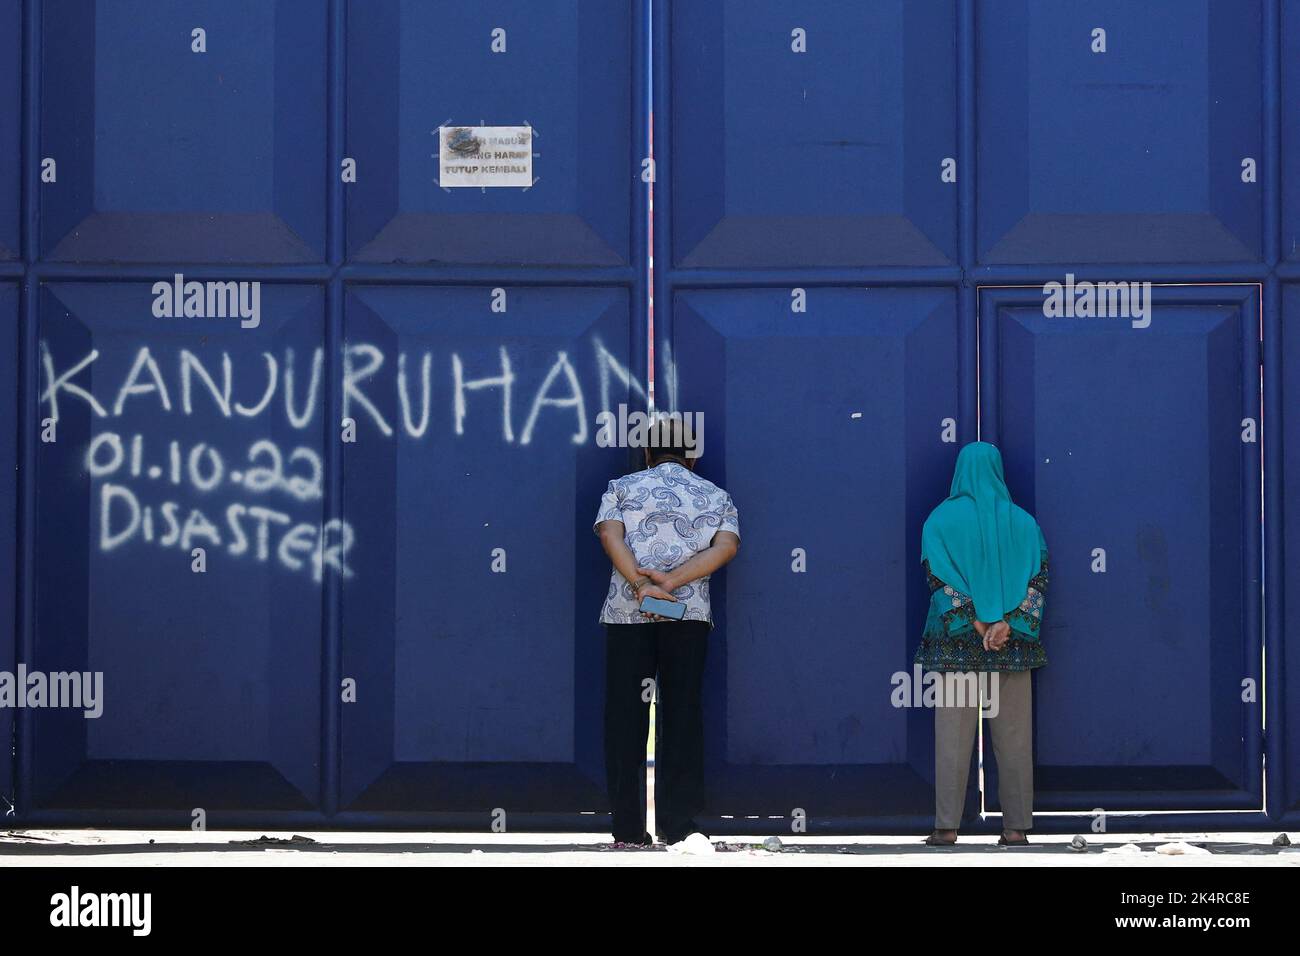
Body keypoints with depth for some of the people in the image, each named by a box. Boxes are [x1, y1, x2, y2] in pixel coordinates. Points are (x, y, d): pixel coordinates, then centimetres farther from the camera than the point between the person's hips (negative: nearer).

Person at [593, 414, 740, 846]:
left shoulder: (623, 487, 15)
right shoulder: (716, 496, 17)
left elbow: (610, 535, -4)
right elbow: (726, 546, -2)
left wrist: (643, 585, -15)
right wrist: (671, 581, -9)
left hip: (626, 611, 0)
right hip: (691, 613, 1)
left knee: (625, 715, 3)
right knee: (681, 713, 5)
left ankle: (628, 826, 2)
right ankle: (676, 822, 1)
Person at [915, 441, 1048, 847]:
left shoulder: (940, 520, 1)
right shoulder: (1023, 521, 6)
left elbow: (937, 578, -7)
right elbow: (1039, 577, -1)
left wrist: (977, 625, -10)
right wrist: (1008, 623, -10)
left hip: (956, 643, -1)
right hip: (1014, 644, 2)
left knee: (954, 737, 0)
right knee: (1013, 738, 5)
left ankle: (947, 826, -2)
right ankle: (1017, 826, 5)